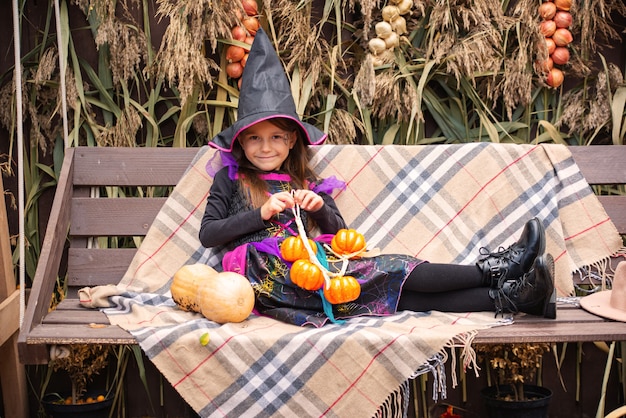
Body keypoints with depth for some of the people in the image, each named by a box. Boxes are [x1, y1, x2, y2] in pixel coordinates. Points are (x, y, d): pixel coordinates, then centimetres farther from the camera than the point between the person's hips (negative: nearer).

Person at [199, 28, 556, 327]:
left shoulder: (305, 182, 24)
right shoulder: (230, 179, 13)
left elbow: (339, 232, 19)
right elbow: (207, 233, 2)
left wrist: (320, 208, -3)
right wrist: (262, 213, -8)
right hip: (267, 273, -4)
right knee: (387, 272, -20)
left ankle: (509, 295, -34)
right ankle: (496, 268, -26)